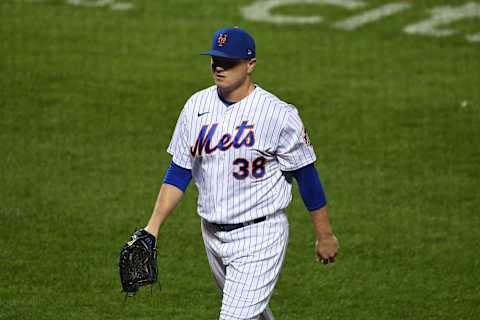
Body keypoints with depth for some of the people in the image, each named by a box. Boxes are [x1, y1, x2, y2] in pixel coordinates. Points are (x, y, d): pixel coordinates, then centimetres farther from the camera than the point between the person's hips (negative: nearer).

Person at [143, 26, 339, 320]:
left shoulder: (279, 115, -13)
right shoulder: (197, 107, 2)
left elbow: (306, 175, -6)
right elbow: (178, 173, 7)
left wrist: (325, 236, -1)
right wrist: (153, 227, -2)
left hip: (260, 235, -6)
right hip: (213, 234, 6)